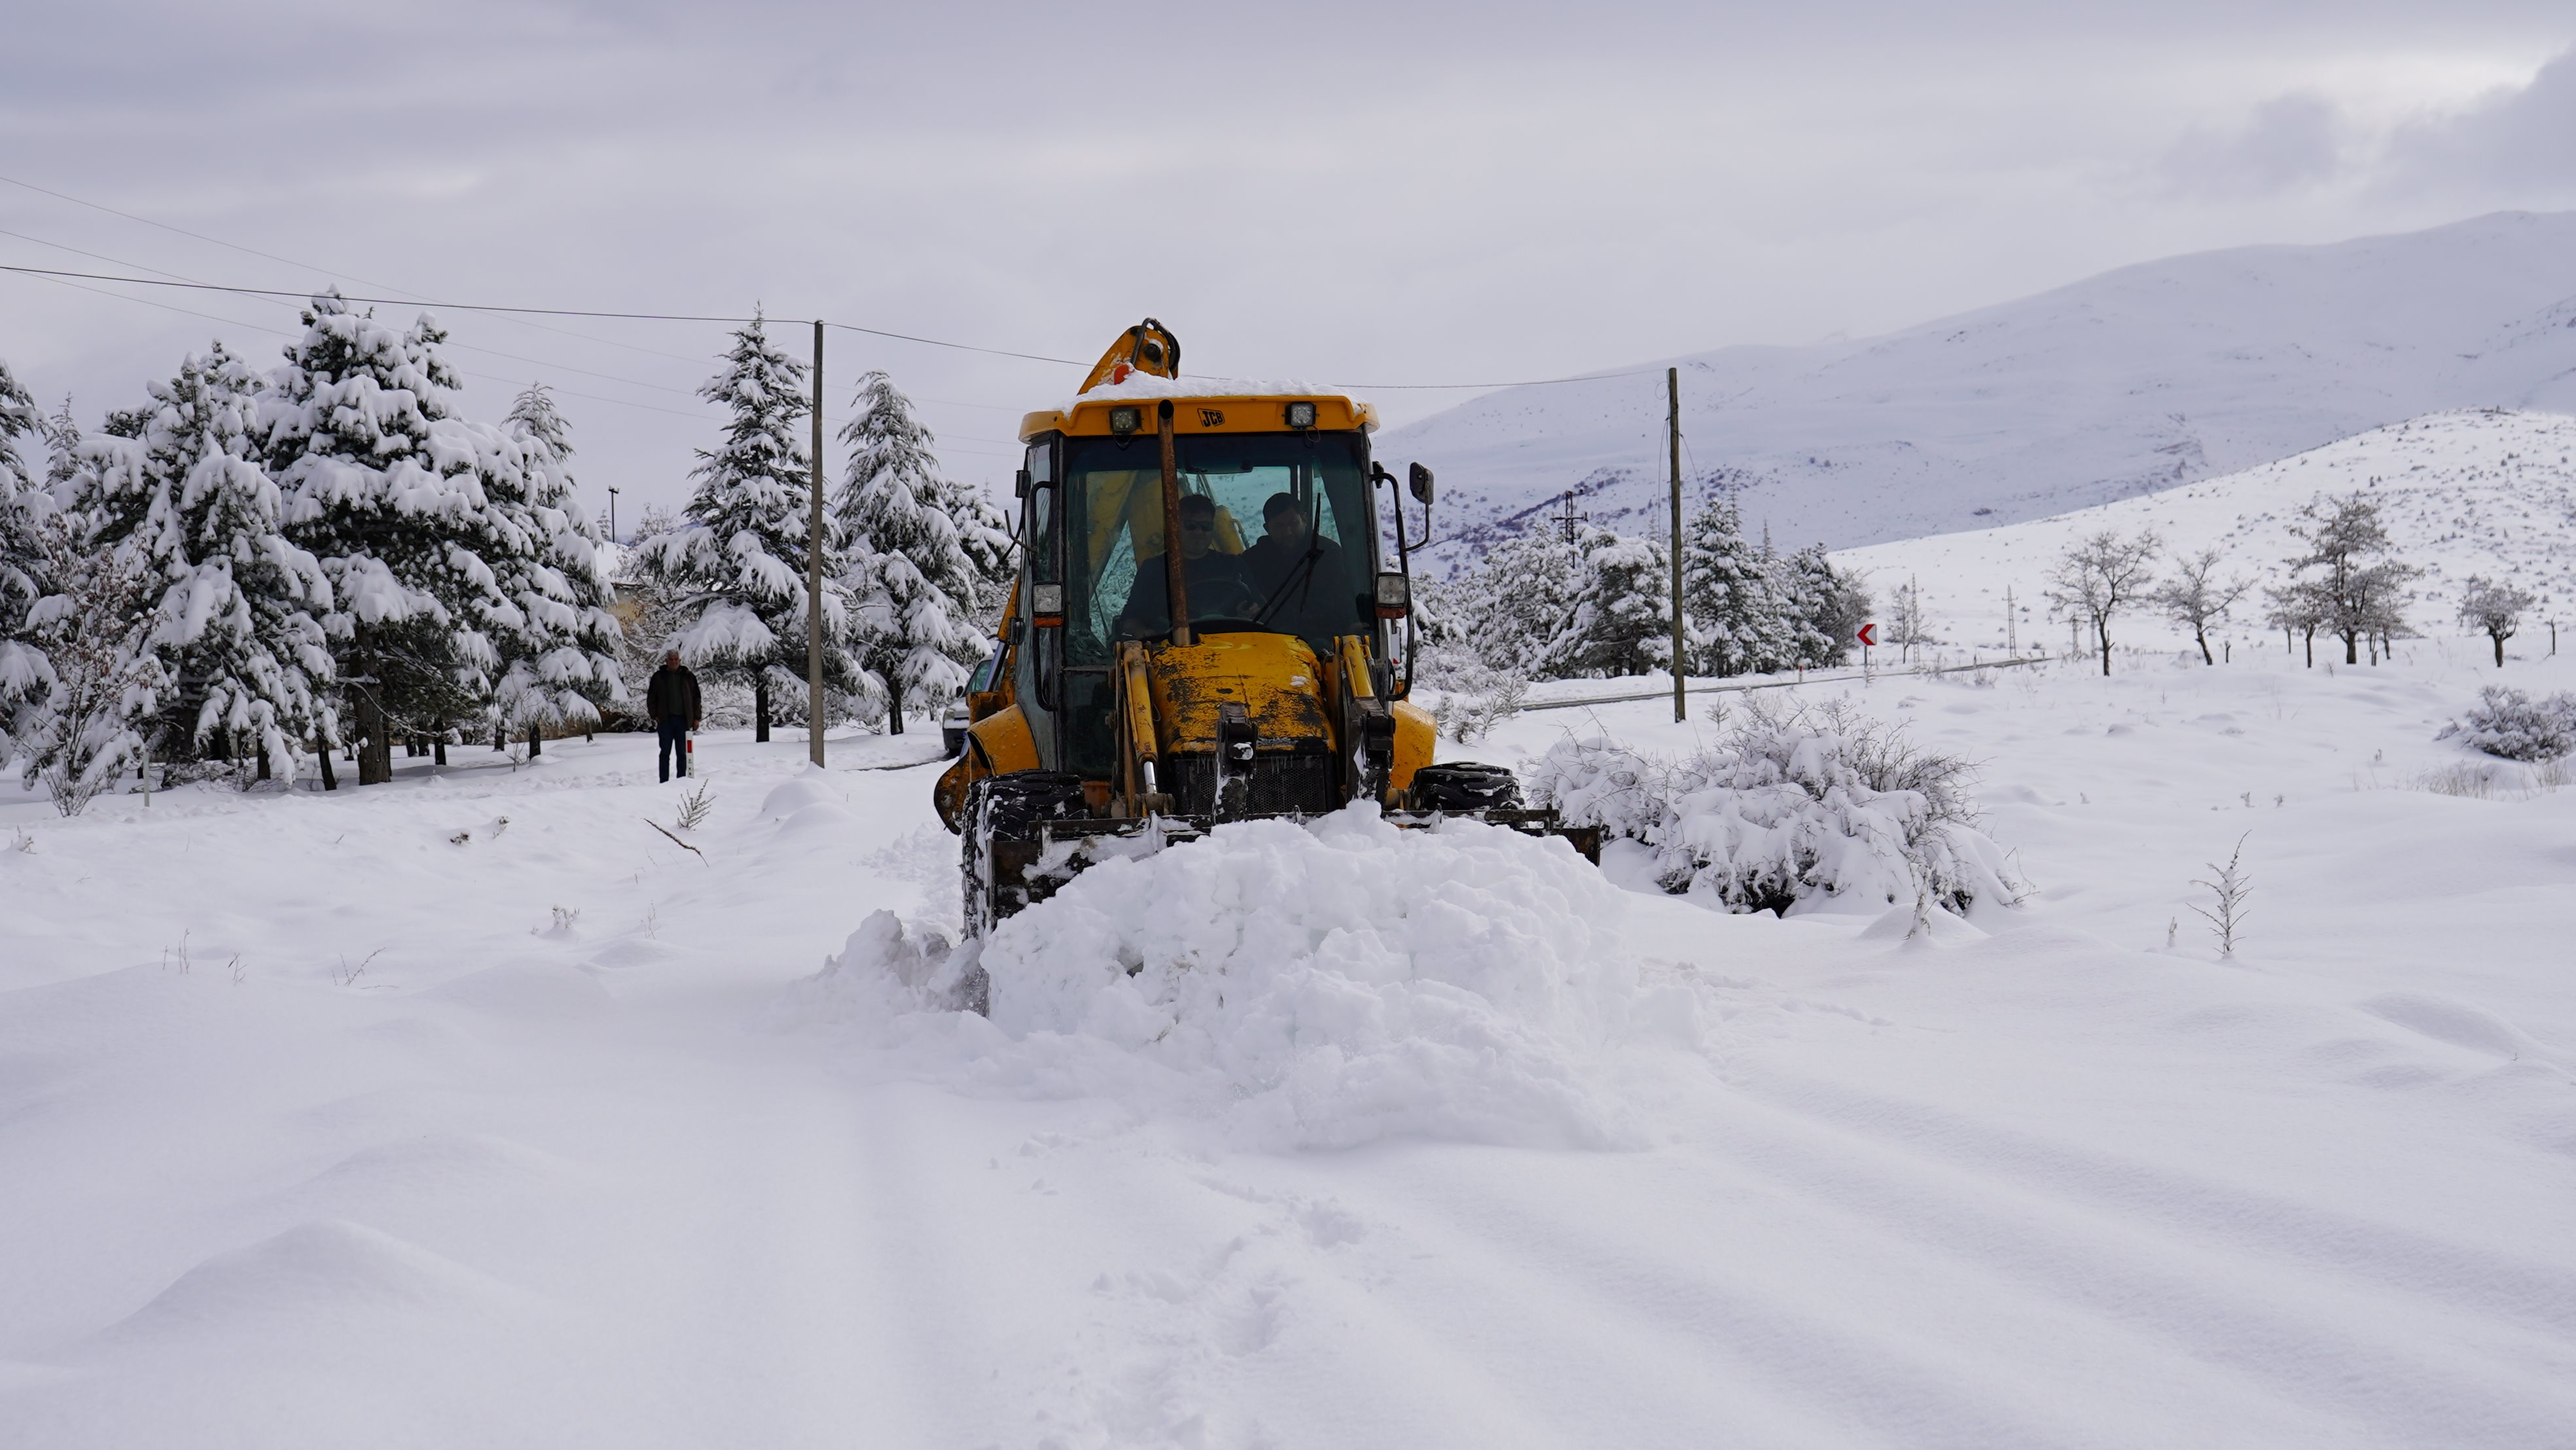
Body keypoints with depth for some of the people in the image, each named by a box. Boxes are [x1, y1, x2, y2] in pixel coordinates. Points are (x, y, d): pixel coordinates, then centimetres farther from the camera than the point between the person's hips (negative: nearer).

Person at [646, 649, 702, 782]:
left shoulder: (688, 677, 7)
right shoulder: (659, 677, 6)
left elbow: (696, 698, 9)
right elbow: (651, 698, 9)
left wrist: (696, 718, 3)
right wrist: (654, 716, -2)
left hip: (683, 720, 1)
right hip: (665, 720, -1)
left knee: (682, 752, 4)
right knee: (665, 752, 1)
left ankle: (682, 780, 9)